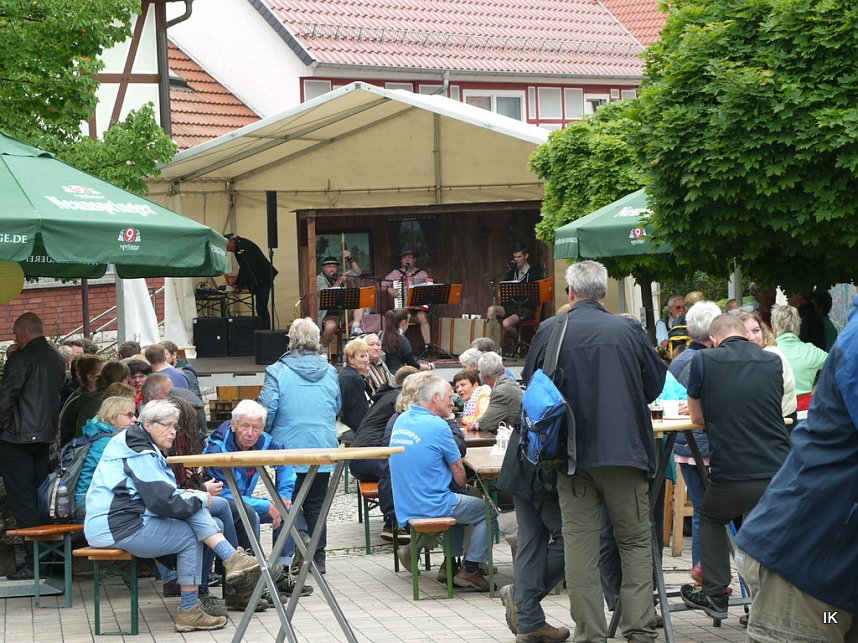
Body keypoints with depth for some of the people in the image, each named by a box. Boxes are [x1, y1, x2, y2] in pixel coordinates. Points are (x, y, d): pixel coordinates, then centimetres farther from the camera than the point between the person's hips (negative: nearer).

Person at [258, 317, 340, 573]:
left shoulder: (277, 371, -10)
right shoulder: (330, 372, 3)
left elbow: (267, 410, -12)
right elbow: (337, 408, 14)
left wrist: (264, 436, 6)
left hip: (290, 448, -3)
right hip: (324, 449, 4)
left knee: (288, 498, 8)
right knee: (316, 503, 12)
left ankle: (301, 534, -19)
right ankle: (318, 557, 14)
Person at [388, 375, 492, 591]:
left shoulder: (401, 420, 6)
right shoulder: (437, 426, -17)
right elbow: (458, 473, -8)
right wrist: (463, 484, 11)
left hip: (404, 508, 8)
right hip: (432, 507, -8)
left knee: (458, 503, 31)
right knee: (487, 510, 8)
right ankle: (469, 570, 6)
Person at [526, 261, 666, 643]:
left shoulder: (548, 332, -3)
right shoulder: (628, 330, -3)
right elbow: (656, 383, 8)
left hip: (572, 454, 1)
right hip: (625, 450, 0)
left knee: (579, 544, 6)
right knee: (636, 541, 8)